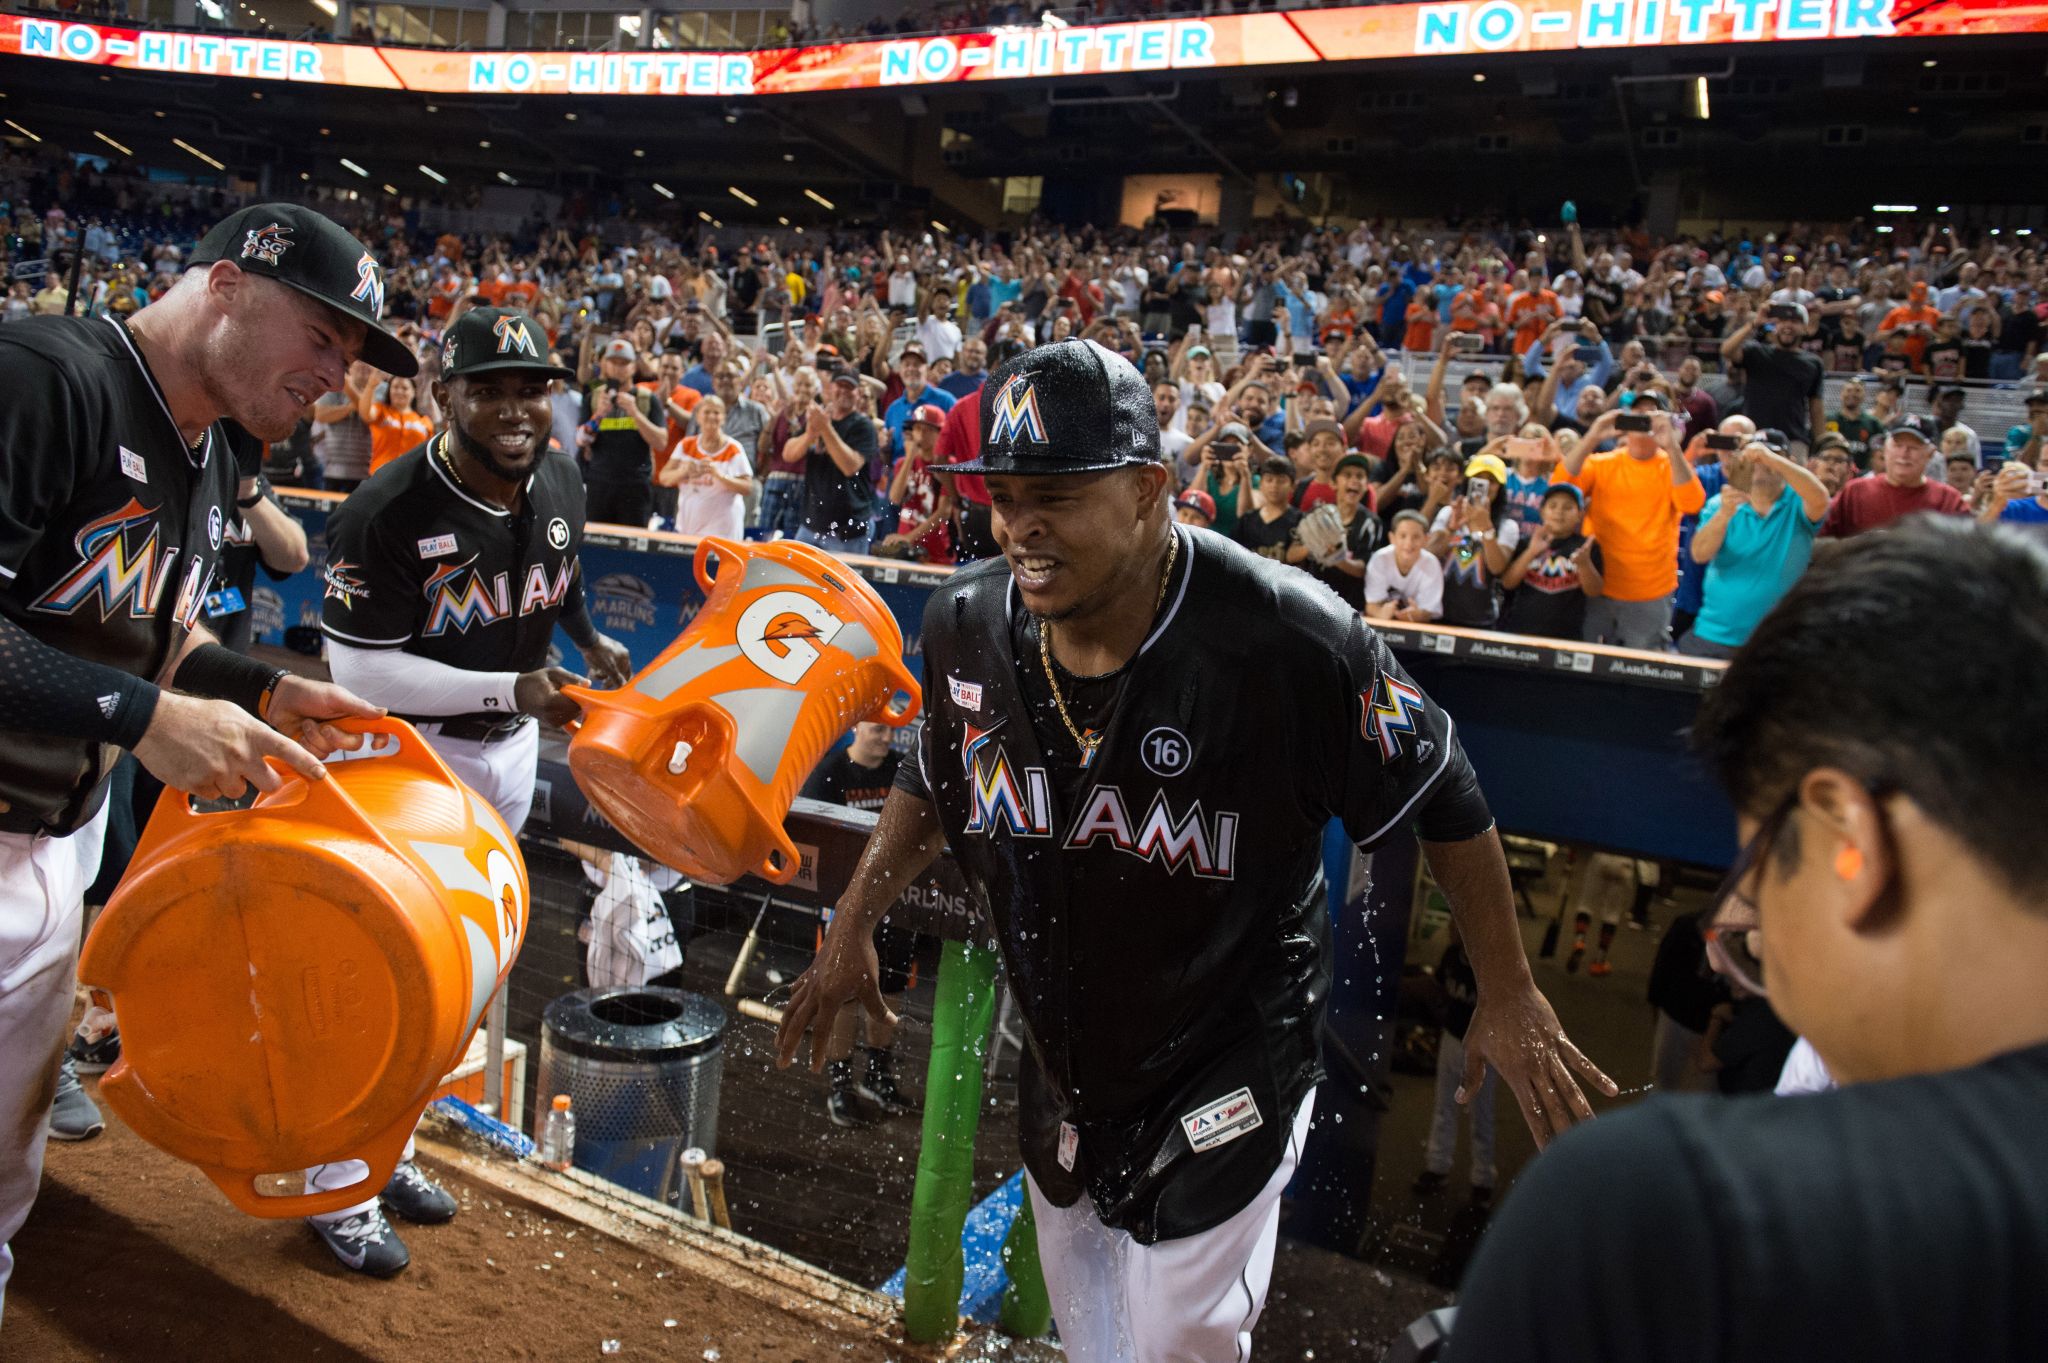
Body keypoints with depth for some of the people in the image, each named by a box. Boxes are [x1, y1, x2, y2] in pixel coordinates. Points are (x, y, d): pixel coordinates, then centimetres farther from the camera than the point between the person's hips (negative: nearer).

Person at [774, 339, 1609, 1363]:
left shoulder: (1286, 640, -27)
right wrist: (852, 927, 7)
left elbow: (1444, 801, -13)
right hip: (1062, 1071, 5)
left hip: (1226, 1081, -5)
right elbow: (933, 784, 9)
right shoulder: (965, 628, -11)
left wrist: (1508, 996, -6)